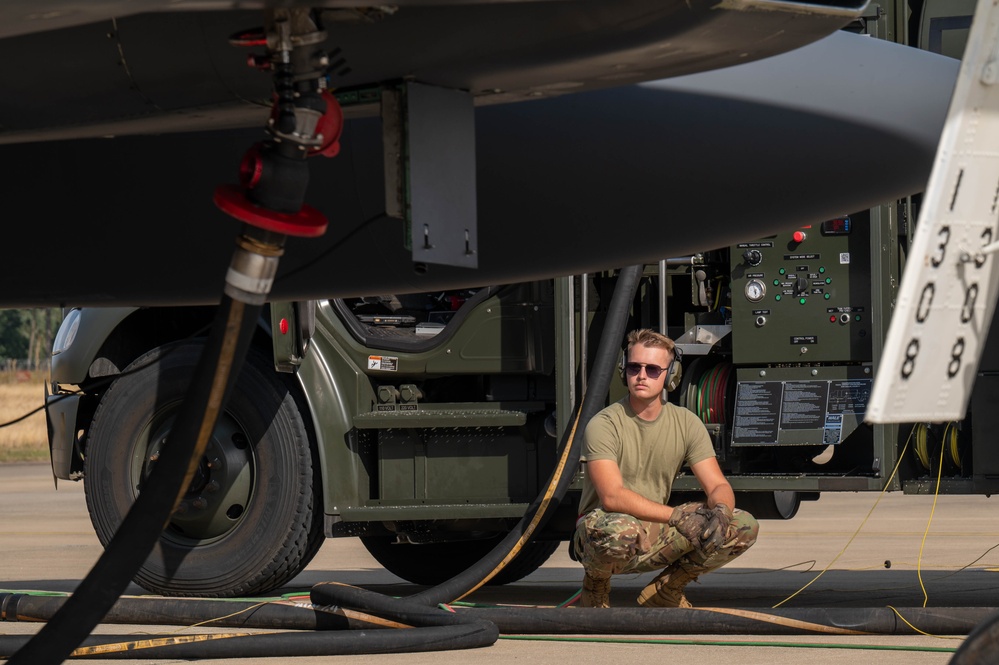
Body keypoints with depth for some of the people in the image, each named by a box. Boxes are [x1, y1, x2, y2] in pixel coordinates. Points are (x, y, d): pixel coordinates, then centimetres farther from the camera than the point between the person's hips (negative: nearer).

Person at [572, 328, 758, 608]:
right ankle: (595, 583, -5)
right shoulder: (604, 425, -15)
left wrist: (720, 510, -26)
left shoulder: (686, 423, 1)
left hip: (658, 538, 5)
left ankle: (664, 590, 7)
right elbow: (612, 497, -26)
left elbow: (718, 486, -1)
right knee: (620, 531, -42)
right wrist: (677, 516, -33)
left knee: (744, 527, -10)